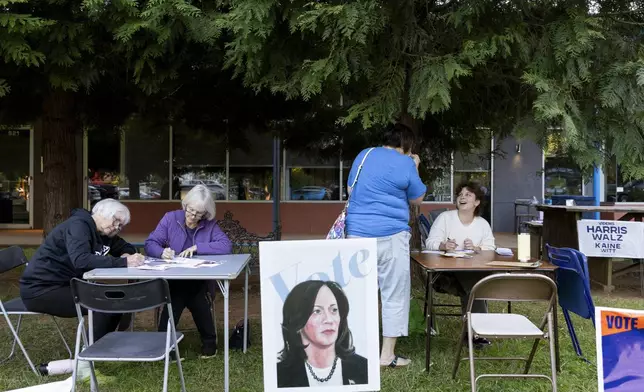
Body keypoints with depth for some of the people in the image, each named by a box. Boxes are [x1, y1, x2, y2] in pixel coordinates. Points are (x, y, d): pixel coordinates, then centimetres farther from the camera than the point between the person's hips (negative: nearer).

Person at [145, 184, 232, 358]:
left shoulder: (210, 225, 3)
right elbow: (150, 244, -2)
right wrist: (162, 252, -25)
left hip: (199, 280, 0)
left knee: (192, 292, -32)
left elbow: (226, 246, -11)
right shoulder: (170, 218, 3)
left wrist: (197, 247, -19)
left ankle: (209, 342, -12)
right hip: (172, 278, 0)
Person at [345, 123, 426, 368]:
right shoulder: (405, 164, -4)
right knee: (394, 295, 4)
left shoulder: (363, 155, 12)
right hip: (390, 235, -5)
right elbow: (417, 199, 9)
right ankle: (387, 355, 6)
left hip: (357, 233, 5)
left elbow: (350, 190, 22)